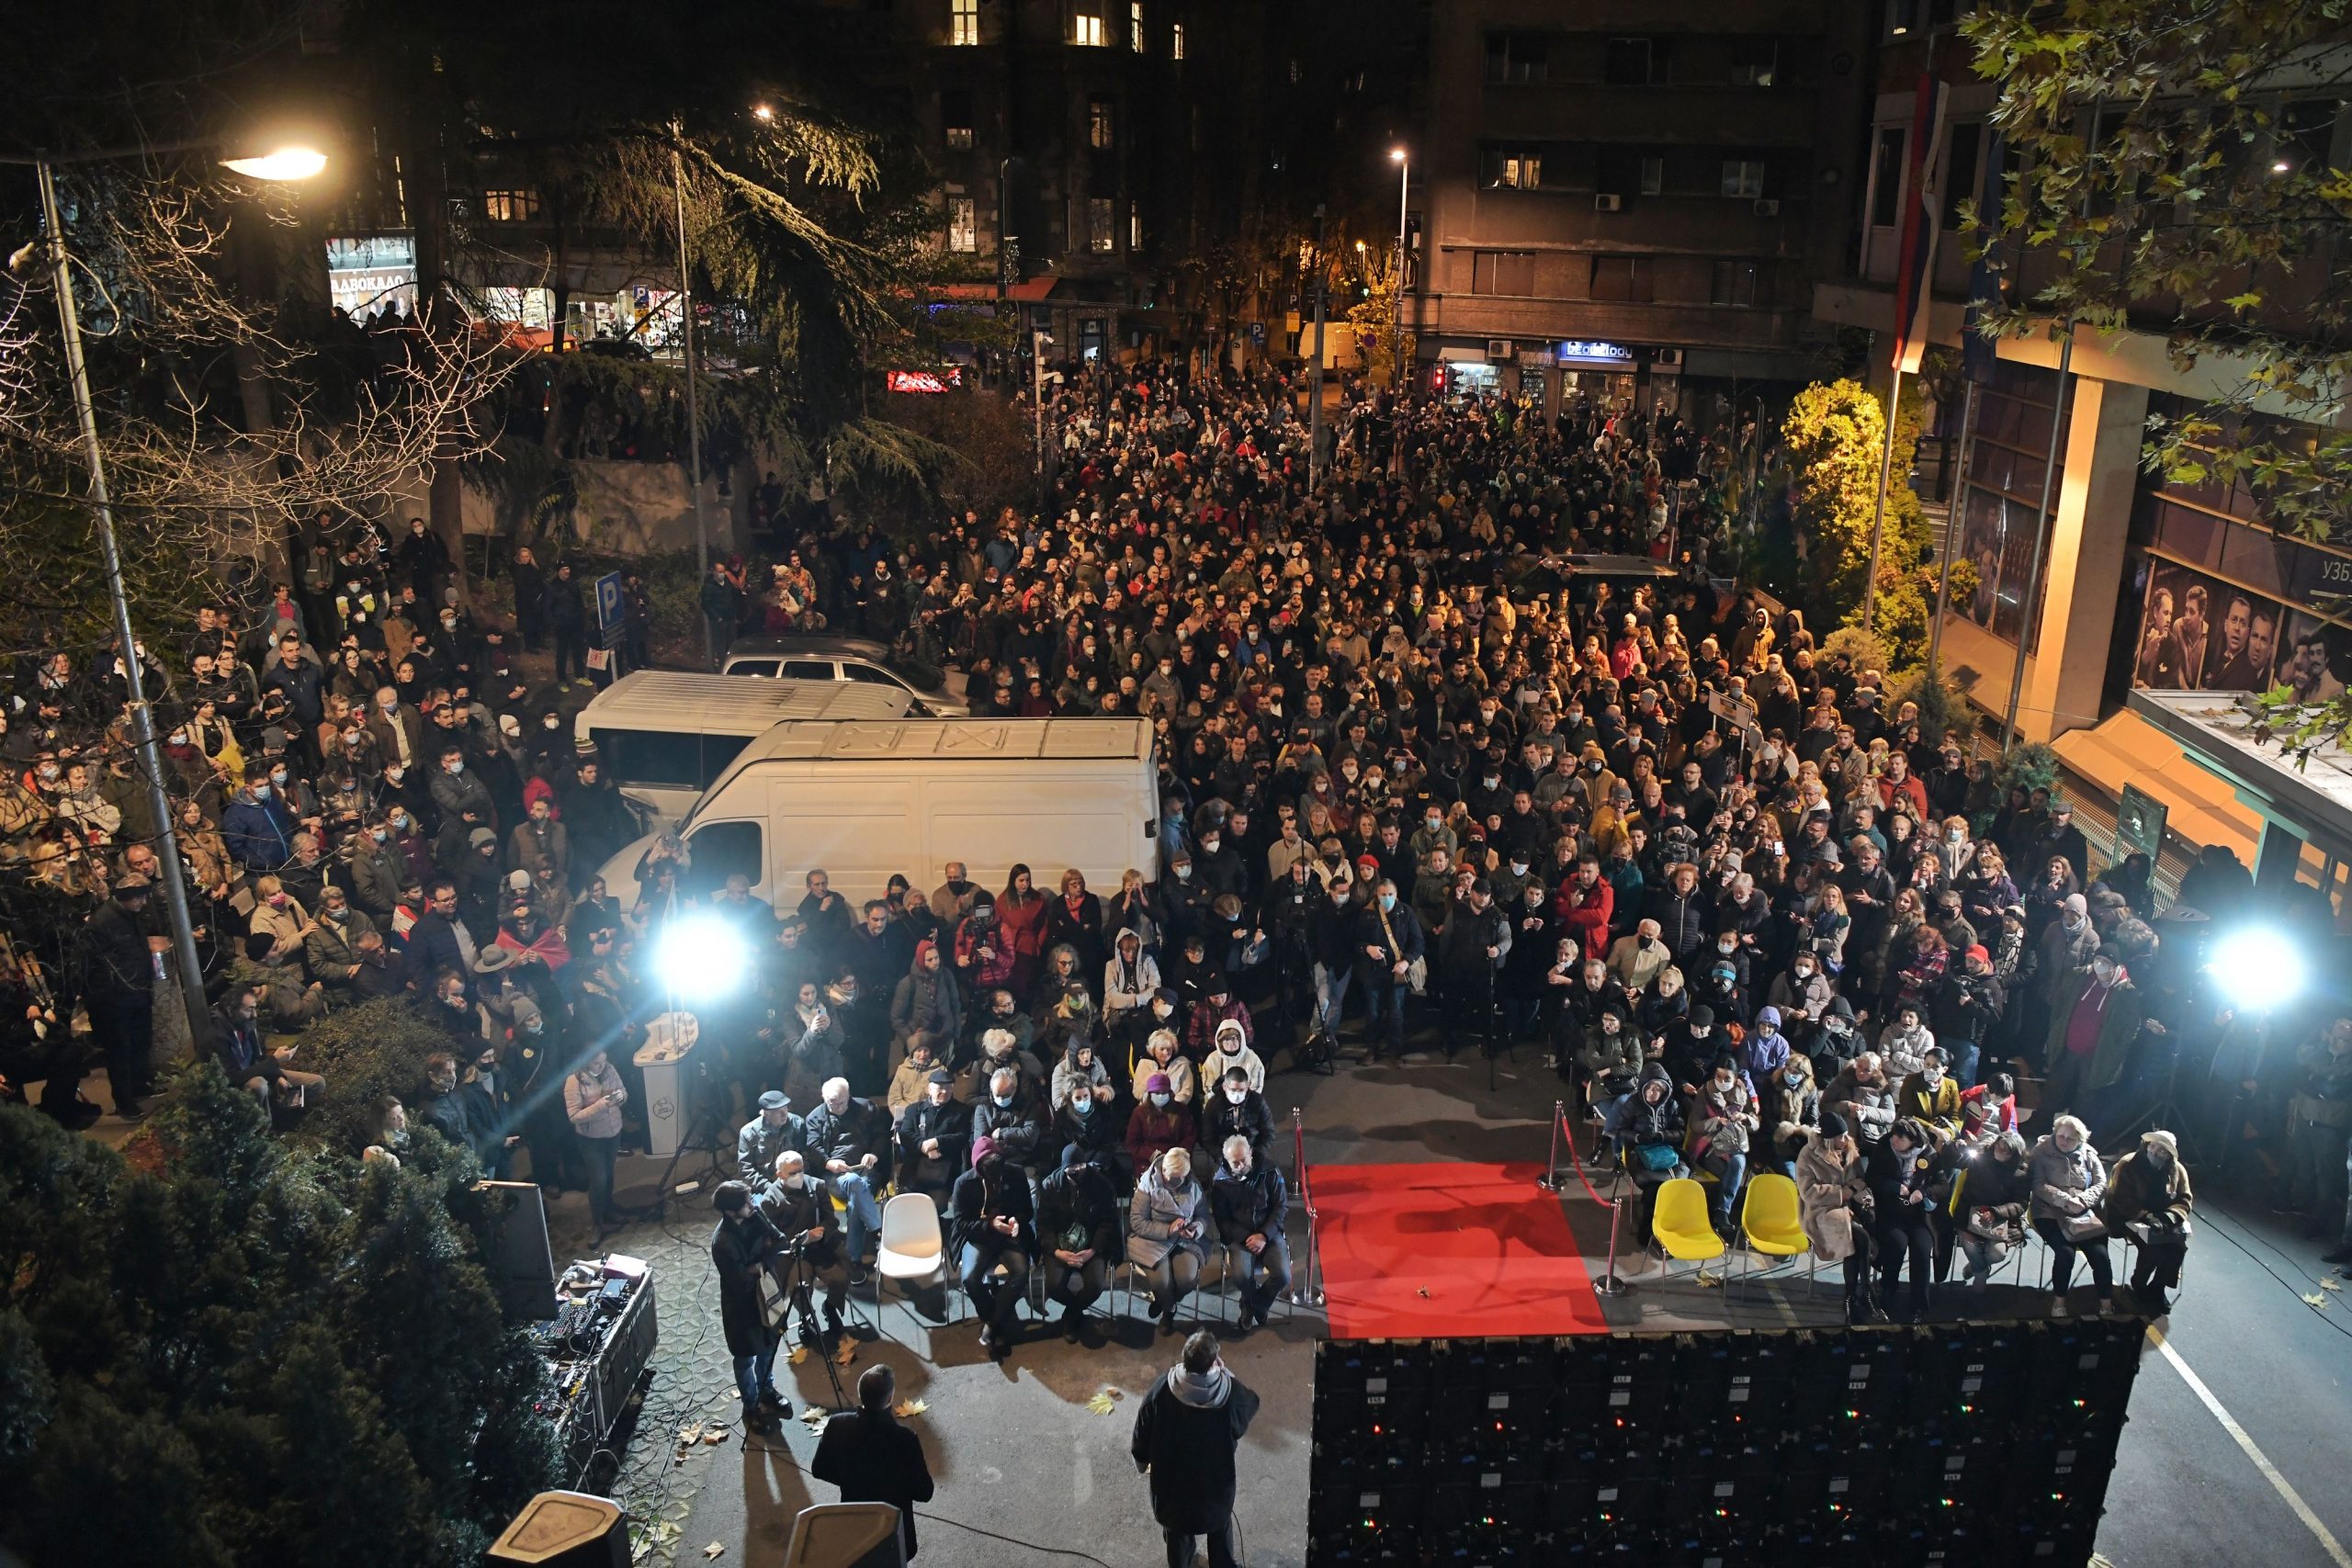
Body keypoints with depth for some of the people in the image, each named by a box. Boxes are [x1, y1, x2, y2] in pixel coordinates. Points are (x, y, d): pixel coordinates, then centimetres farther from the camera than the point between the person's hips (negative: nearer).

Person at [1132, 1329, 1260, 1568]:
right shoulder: (1231, 1393, -28)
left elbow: (1142, 1434, -11)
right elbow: (1251, 1405, -3)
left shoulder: (1161, 1390, -25)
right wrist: (1224, 1371, -4)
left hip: (1172, 1481, 0)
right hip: (1217, 1481, 0)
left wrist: (1141, 1464, 8)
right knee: (1220, 1526, 30)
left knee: (1178, 1533, 27)